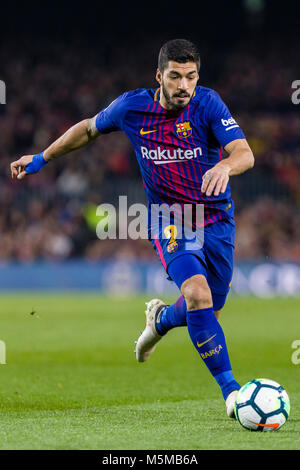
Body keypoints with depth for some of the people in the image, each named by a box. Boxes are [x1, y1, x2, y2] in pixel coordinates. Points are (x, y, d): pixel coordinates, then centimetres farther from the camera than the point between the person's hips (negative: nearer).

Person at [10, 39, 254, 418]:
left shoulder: (207, 104, -13)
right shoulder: (131, 107, -8)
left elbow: (245, 154, -24)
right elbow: (88, 129, 12)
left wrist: (224, 166, -47)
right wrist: (42, 158, 17)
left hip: (217, 219, 1)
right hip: (169, 222, -1)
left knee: (209, 308, 12)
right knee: (197, 294, -25)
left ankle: (161, 319, 48)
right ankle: (229, 389, -17)